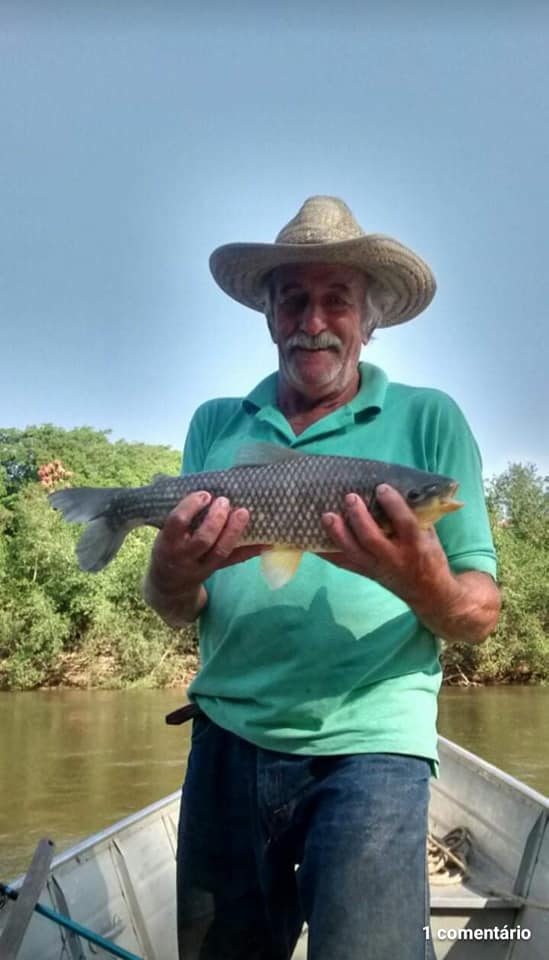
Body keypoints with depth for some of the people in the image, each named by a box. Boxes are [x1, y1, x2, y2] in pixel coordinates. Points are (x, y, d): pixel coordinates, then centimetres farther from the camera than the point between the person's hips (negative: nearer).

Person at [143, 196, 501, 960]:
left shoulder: (428, 421, 0)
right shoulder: (215, 425, 8)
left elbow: (480, 617, -2)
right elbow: (174, 611, 7)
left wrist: (422, 584, -25)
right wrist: (173, 573, -16)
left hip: (369, 743, -3)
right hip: (229, 738, 3)